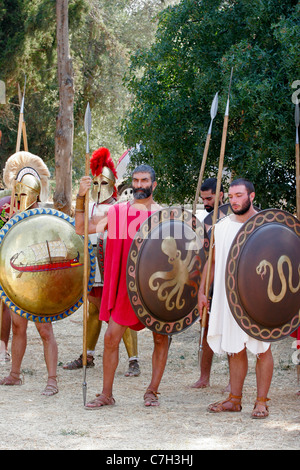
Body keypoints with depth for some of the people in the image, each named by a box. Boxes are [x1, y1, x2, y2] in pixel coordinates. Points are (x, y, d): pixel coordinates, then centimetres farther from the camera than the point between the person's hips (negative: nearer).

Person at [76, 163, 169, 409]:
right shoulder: (118, 211, 5)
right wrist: (81, 198, -11)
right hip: (124, 285, 0)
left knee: (161, 338, 3)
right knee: (111, 336, -3)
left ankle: (152, 391, 17)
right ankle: (106, 393, 8)